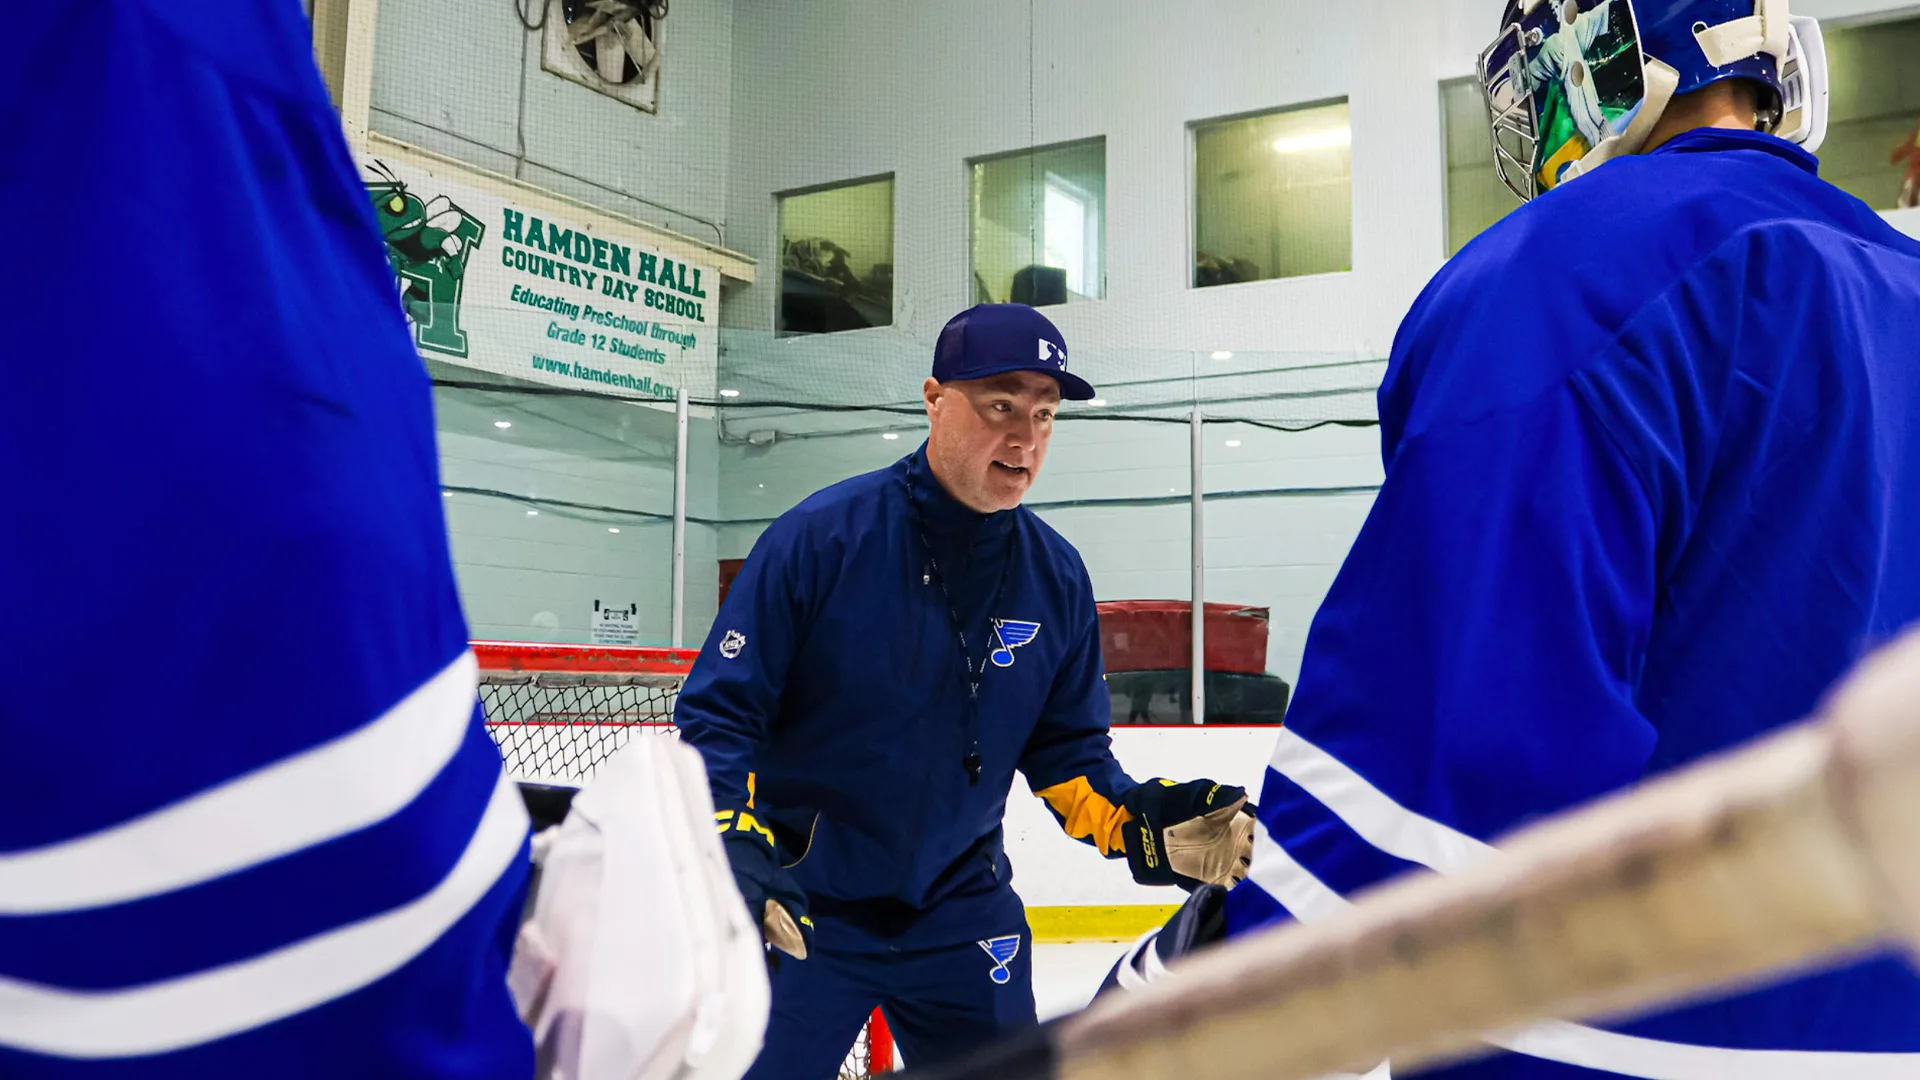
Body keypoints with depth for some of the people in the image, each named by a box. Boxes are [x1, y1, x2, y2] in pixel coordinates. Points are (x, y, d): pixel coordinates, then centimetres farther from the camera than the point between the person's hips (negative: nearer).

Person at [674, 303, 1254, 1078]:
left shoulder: (1056, 577, -2)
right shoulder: (818, 539, -15)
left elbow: (1066, 748, 7)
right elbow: (716, 714, -12)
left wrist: (1140, 824, -9)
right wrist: (734, 842, -24)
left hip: (960, 910, 4)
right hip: (800, 909, -3)